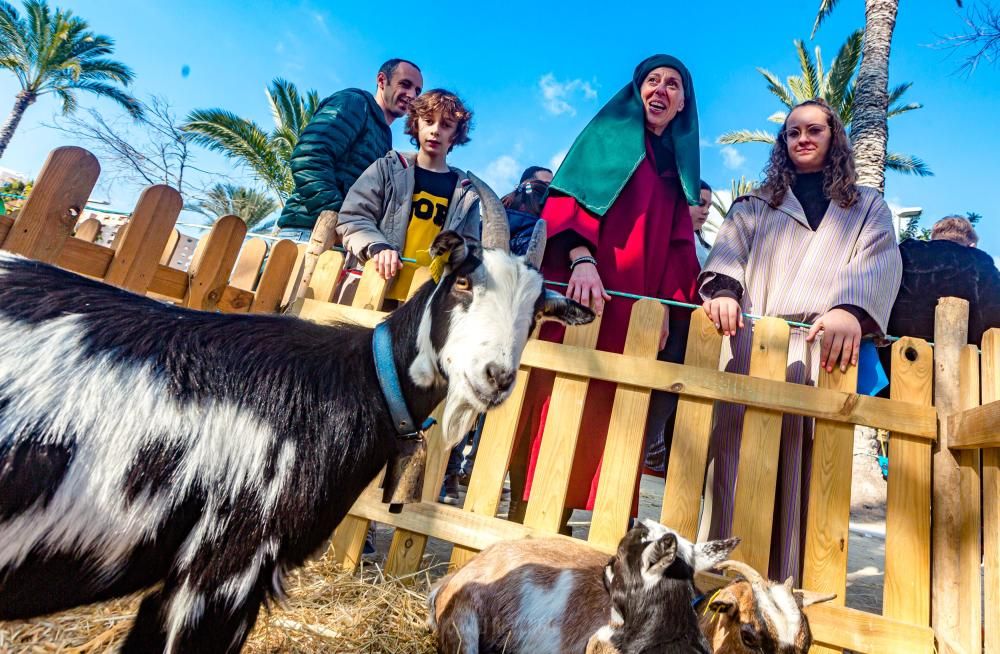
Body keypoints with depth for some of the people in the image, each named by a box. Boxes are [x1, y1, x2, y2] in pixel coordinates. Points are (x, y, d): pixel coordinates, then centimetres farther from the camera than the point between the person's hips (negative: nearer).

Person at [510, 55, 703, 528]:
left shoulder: (678, 163, 23)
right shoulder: (609, 133, 10)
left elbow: (678, 244, 17)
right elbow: (571, 193, -6)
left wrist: (666, 303, 2)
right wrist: (582, 259, -24)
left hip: (635, 304, 5)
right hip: (579, 288, -4)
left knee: (603, 412, 2)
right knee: (558, 397, -9)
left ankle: (557, 517, 11)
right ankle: (525, 512, -1)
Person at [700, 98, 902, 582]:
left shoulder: (867, 206, 20)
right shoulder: (755, 205, 25)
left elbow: (879, 263, 0)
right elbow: (729, 251, 5)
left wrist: (851, 310, -23)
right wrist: (724, 291, -19)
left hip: (825, 348, 0)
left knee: (806, 460, -9)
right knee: (741, 453, -8)